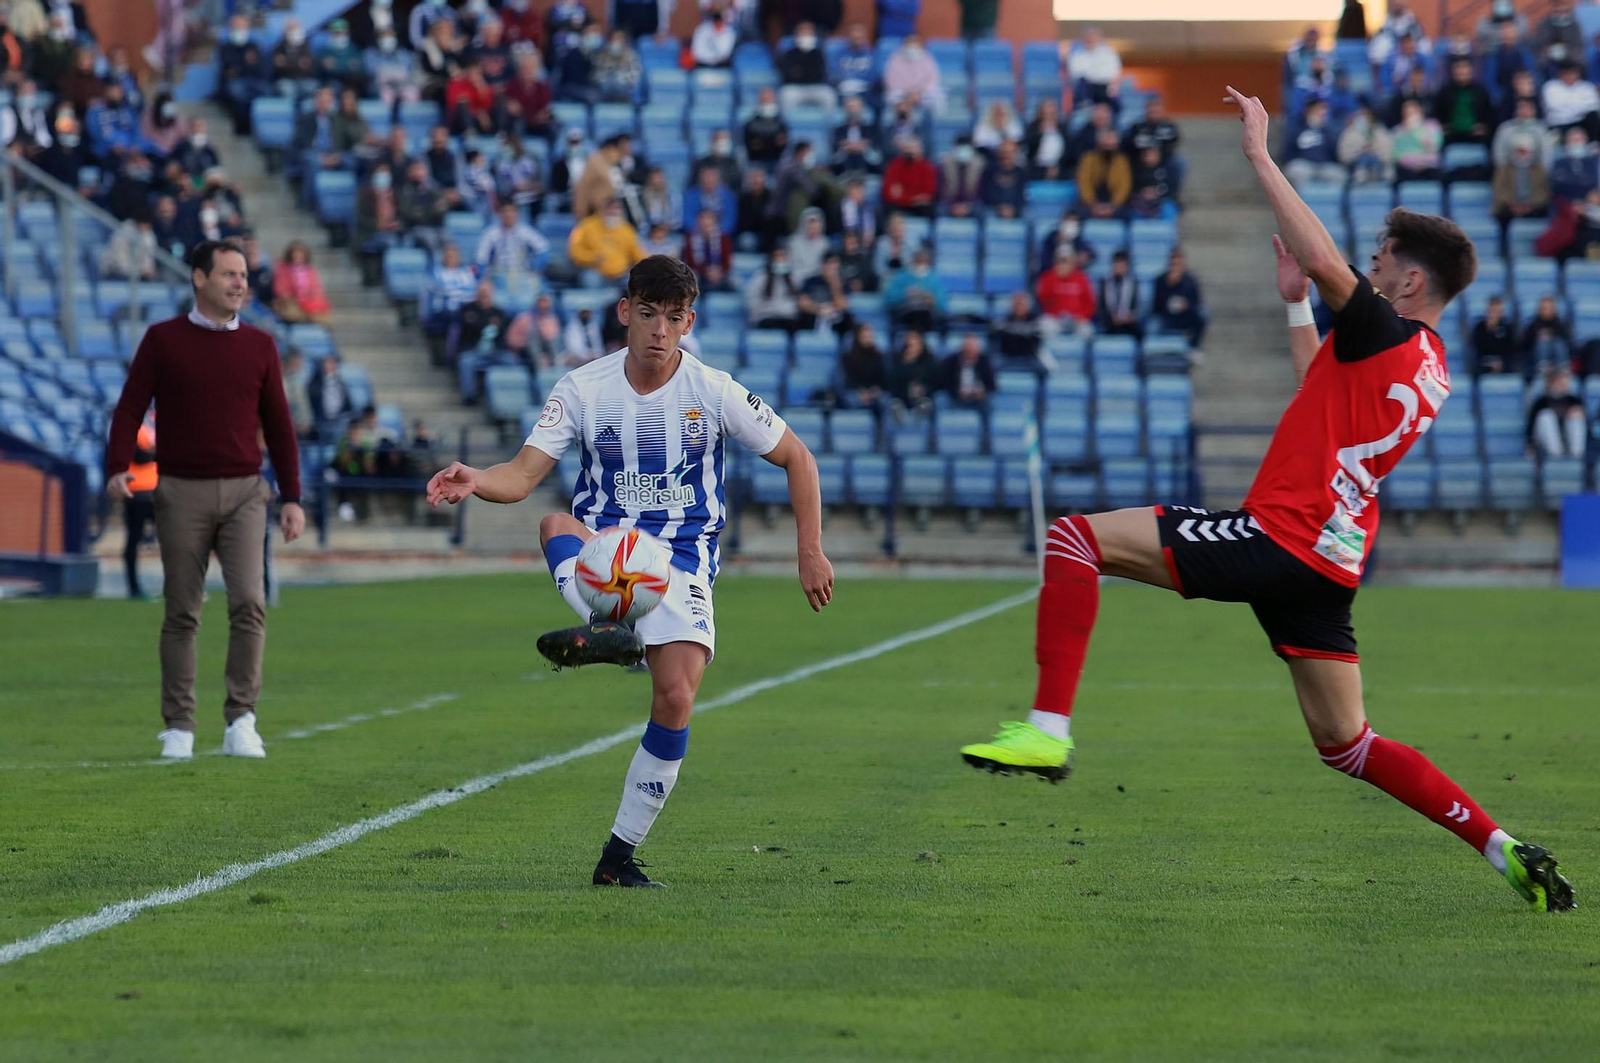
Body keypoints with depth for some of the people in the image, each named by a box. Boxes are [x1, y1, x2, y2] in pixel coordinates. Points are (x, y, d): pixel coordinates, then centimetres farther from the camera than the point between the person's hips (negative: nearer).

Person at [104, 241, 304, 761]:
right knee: (181, 614, 2)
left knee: (248, 602, -12)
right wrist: (119, 468, -17)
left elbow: (278, 425, 11)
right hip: (182, 493, -1)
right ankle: (179, 728, 8)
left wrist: (292, 497, 7)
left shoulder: (259, 346, 8)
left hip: (244, 493, 1)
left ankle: (241, 723, -9)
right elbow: (130, 407, -1)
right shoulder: (163, 340, 2)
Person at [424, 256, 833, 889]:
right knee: (556, 526, -35)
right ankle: (608, 632, -64)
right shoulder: (583, 390, -2)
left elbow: (796, 458, 6)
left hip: (682, 561, -1)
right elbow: (524, 474, -9)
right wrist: (475, 482, -31)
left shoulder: (714, 392, -4)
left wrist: (810, 552, 2)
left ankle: (620, 855, -8)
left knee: (676, 697, -21)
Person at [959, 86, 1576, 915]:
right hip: (1328, 563, 9)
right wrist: (1295, 304, 34)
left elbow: (1328, 265, -26)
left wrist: (1261, 157, -18)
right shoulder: (1429, 368, 18)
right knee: (1347, 746, 17)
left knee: (1077, 538, -10)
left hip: (1279, 538, -9)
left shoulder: (1387, 334, -8)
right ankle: (1505, 851, 12)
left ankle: (1048, 729, -21)